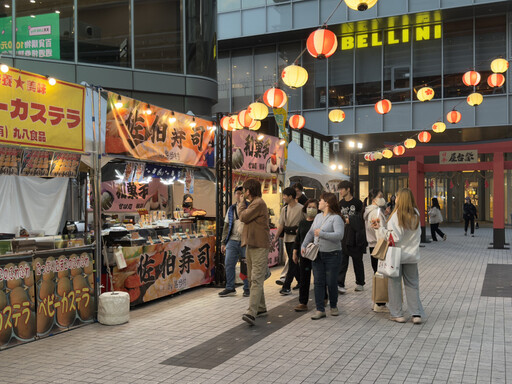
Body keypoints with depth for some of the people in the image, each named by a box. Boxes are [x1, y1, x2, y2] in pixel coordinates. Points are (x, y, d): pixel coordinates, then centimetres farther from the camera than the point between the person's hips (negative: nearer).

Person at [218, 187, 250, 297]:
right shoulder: (231, 209, 14)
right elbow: (226, 227, 17)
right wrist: (223, 243, 14)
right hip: (233, 241, 4)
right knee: (229, 264, 2)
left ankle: (247, 288, 14)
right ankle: (230, 288, 13)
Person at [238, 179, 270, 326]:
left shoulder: (259, 203, -13)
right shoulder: (253, 203, 19)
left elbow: (243, 217, -15)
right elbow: (244, 218, 17)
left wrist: (241, 203, -3)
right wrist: (241, 204, 17)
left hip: (259, 247, -11)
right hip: (251, 245, 11)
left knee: (256, 280, -16)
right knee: (252, 279, 15)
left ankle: (252, 313, -24)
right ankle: (261, 308, 25)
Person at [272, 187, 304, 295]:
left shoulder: (301, 208, -8)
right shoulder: (284, 209, 10)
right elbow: (281, 224, 10)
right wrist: (276, 238, 4)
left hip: (296, 239, -6)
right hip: (287, 238, 6)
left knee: (292, 262, -9)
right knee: (293, 262, 12)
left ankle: (286, 286, -9)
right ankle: (301, 282, 27)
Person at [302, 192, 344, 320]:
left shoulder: (336, 218, -11)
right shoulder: (318, 217, 13)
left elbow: (339, 235, -24)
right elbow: (311, 232, 21)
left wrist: (321, 234, -23)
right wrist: (304, 245, 10)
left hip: (332, 255, -6)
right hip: (317, 254, 6)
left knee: (331, 282, 2)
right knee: (318, 282, 3)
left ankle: (334, 306, 24)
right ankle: (320, 310, 8)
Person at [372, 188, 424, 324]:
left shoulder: (397, 215, -15)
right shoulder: (416, 214, 0)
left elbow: (395, 237, -17)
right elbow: (418, 235, 5)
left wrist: (381, 227, -9)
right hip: (412, 255, 4)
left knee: (395, 283, 7)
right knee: (412, 284, 11)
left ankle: (397, 314, 11)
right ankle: (416, 314, 10)